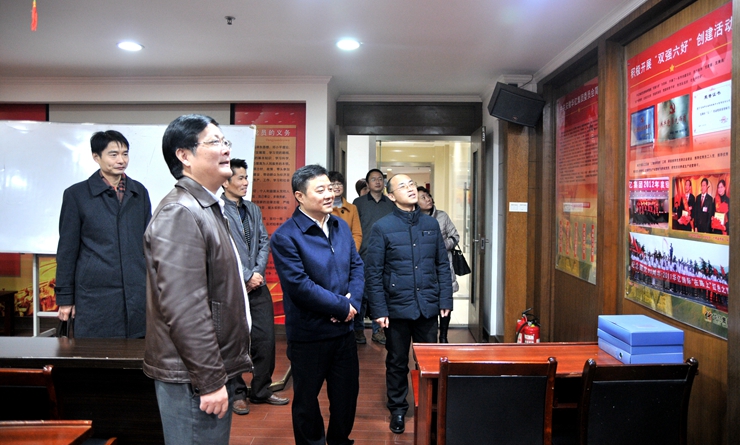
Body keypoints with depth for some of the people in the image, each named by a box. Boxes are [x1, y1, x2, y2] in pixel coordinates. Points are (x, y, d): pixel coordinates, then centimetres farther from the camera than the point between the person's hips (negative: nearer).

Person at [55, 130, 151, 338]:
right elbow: (67, 250, 2)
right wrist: (65, 298, 2)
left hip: (138, 295, 3)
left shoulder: (139, 192, 10)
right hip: (95, 296, -2)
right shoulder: (76, 194, 1)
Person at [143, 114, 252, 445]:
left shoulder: (208, 208, 14)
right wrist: (210, 380, -21)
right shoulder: (180, 213, -18)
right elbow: (184, 309, -24)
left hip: (214, 369, 10)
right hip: (194, 379, -9)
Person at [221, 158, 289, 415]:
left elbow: (264, 243, 11)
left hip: (257, 286, 6)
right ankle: (237, 393, 24)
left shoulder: (253, 209, 14)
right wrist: (247, 276, -12)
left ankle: (261, 391, 25)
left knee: (266, 339, 8)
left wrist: (258, 273, -3)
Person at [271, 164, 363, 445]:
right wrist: (342, 307, -17)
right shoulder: (285, 237, -16)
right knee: (307, 399, 13)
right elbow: (300, 285, -22)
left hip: (344, 328, 6)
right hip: (308, 334, -6)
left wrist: (353, 301, -12)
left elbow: (357, 266, 6)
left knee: (347, 391, 19)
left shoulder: (341, 227, 5)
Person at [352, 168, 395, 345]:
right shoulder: (358, 202, 5)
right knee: (362, 294, 0)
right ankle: (358, 329, 14)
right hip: (364, 257, -2)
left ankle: (378, 330, 17)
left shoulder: (392, 204, 9)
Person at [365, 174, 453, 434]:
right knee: (397, 362, 12)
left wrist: (445, 300, 3)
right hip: (397, 308, -2)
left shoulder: (431, 224, 5)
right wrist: (379, 310, -9)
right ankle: (398, 409, 30)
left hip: (428, 307, 3)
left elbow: (442, 265, 8)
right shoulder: (382, 227, -5)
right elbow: (373, 273, -6)